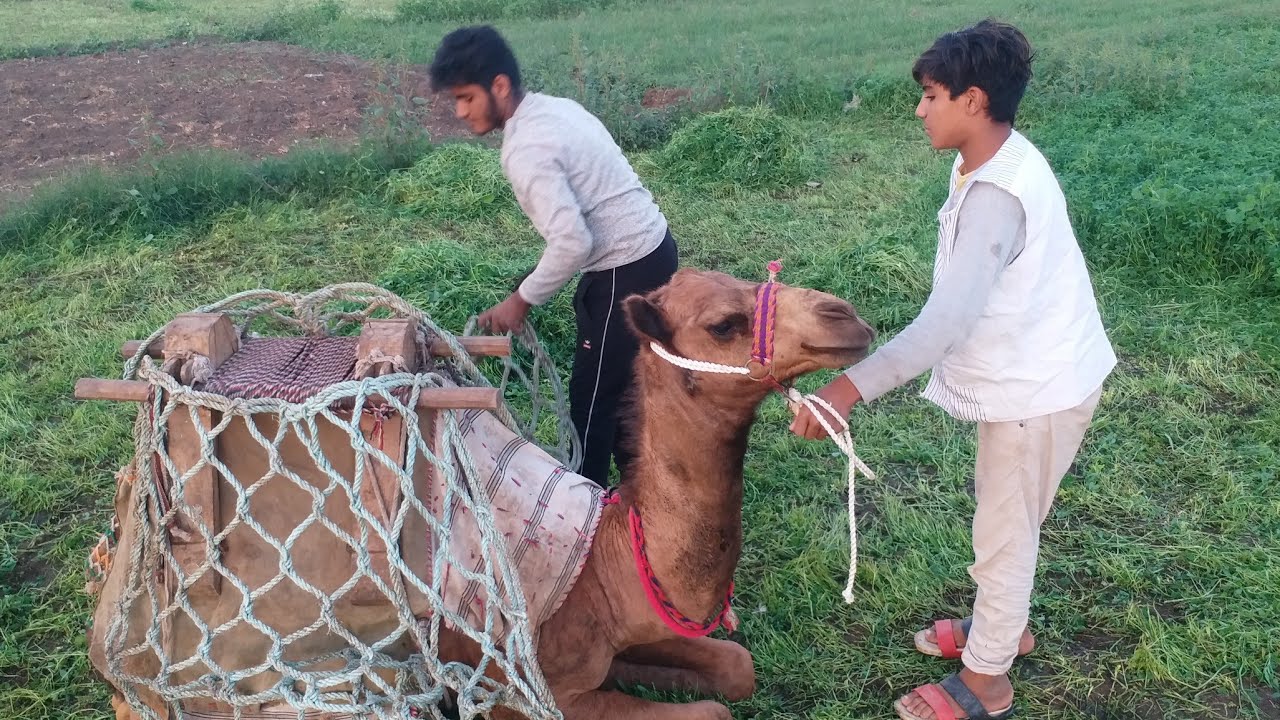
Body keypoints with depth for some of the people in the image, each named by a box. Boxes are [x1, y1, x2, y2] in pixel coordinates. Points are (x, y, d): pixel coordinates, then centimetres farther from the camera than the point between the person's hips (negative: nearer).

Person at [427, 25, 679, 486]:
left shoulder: (526, 150, -22)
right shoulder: (555, 107, 7)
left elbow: (572, 243, -29)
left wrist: (521, 300, -15)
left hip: (628, 270, -10)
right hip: (650, 246, 10)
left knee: (591, 394, 3)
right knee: (618, 380, 22)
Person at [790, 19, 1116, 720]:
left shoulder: (995, 194, -30)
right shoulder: (998, 161, 0)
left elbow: (948, 318, -42)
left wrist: (851, 385, -48)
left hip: (1039, 388, -9)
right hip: (1029, 372, 9)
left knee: (1003, 535, 7)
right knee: (1000, 516, 25)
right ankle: (1004, 626, 48)